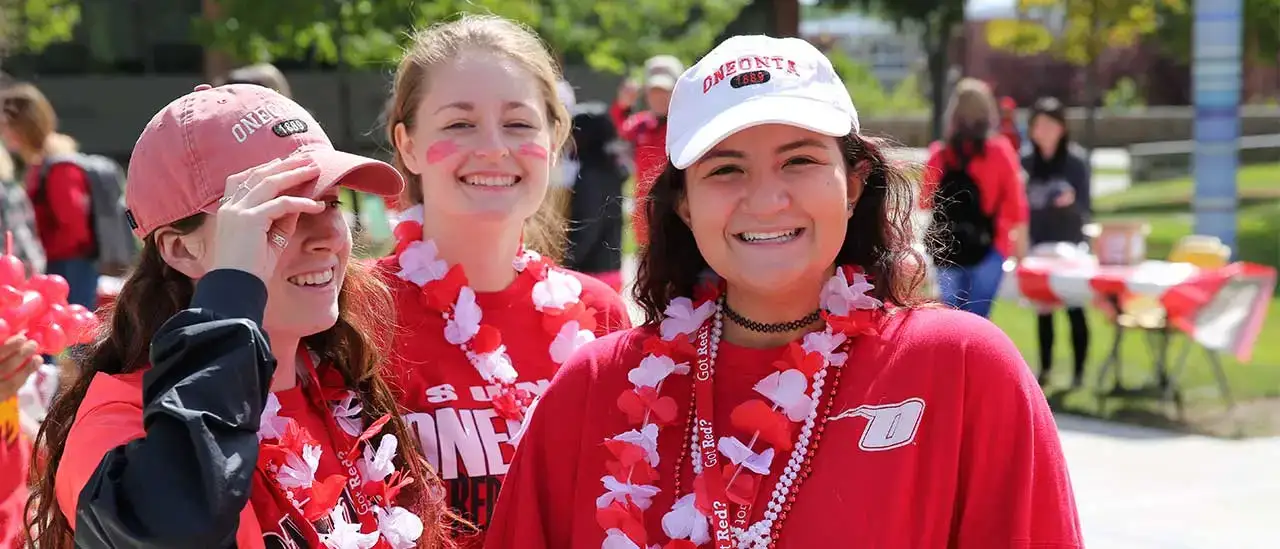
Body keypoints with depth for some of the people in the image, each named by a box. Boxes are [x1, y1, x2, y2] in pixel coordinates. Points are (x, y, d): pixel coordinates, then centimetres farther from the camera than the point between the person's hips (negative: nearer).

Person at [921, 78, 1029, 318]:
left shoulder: (939, 155, -1)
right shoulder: (1000, 152, -6)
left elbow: (924, 201, 10)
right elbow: (1015, 201, -2)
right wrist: (1021, 242, 9)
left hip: (947, 247, 2)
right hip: (988, 246, -2)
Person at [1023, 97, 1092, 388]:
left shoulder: (1077, 159, -8)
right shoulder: (1027, 160, 1)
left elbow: (1085, 208, -9)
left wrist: (1071, 200, -28)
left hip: (1069, 244, -3)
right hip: (1039, 244, 3)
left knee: (1073, 307, 0)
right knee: (1043, 308, 8)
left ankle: (1079, 370, 7)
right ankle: (1045, 368, 16)